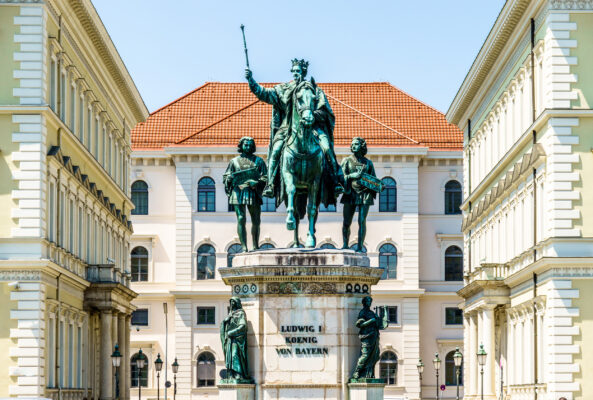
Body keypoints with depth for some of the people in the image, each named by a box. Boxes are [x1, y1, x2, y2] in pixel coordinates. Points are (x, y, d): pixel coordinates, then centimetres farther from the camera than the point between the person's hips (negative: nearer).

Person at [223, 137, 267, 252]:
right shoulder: (234, 161, 14)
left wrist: (257, 183, -14)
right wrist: (229, 178, -11)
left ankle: (256, 246, 18)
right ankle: (244, 247, -11)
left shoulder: (258, 161, 13)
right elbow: (226, 178, 13)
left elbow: (265, 177, 6)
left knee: (256, 221, 5)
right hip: (238, 192, -1)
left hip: (253, 193, 1)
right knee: (241, 220, -10)